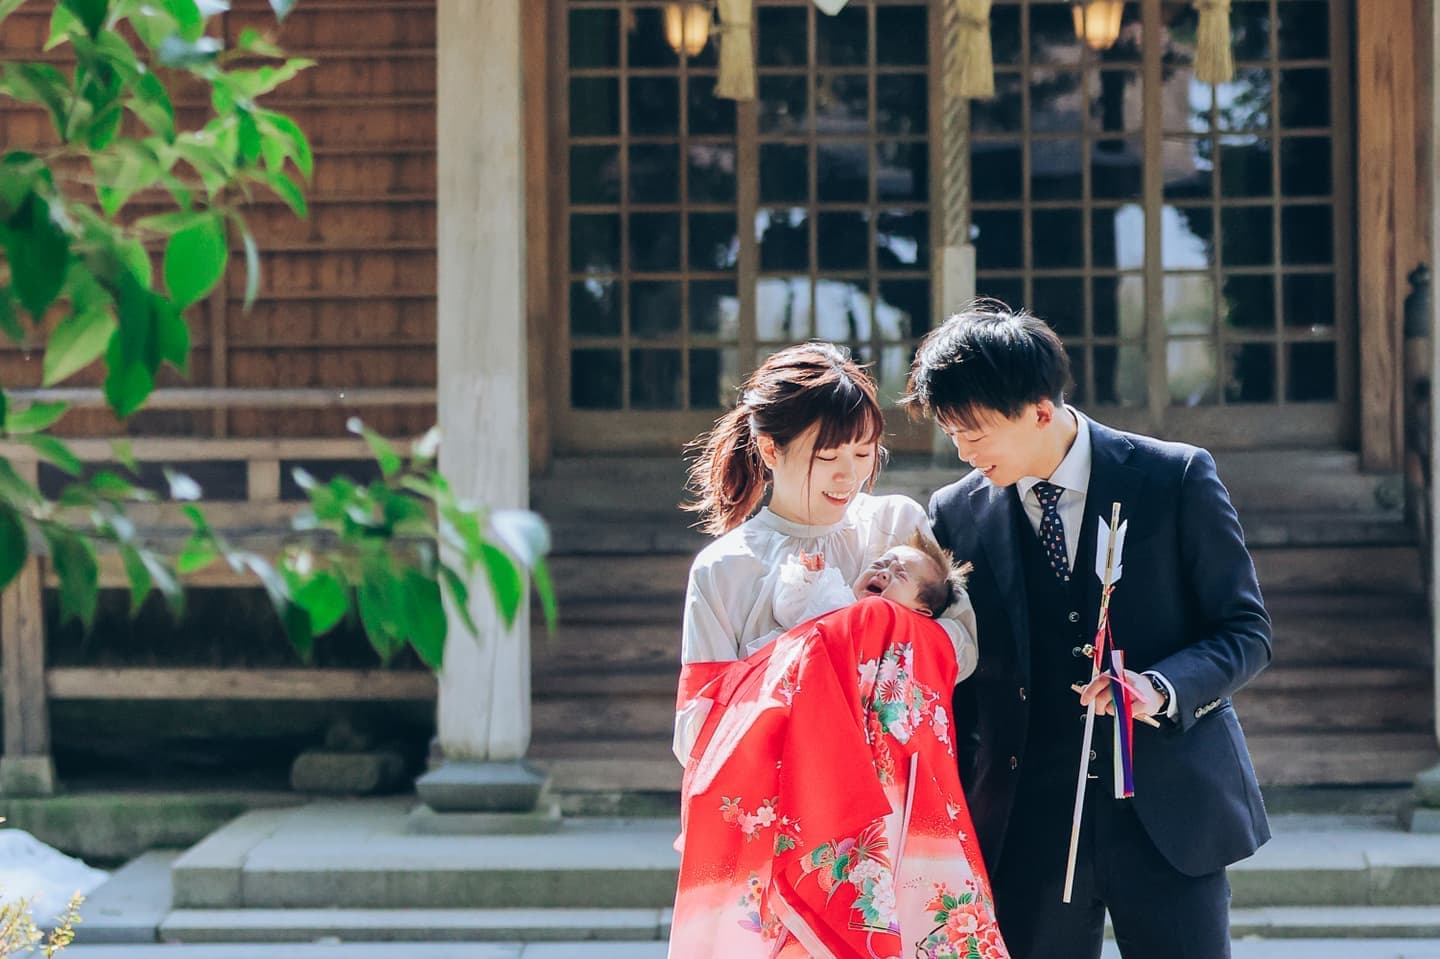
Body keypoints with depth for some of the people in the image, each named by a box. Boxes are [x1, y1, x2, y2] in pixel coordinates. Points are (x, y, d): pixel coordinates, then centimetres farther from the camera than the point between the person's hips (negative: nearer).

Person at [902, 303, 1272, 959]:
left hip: (1171, 808, -2)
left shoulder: (1176, 479, -4)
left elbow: (1247, 631, -1)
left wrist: (1162, 688, -19)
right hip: (1024, 828, 2)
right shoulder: (956, 513, 4)